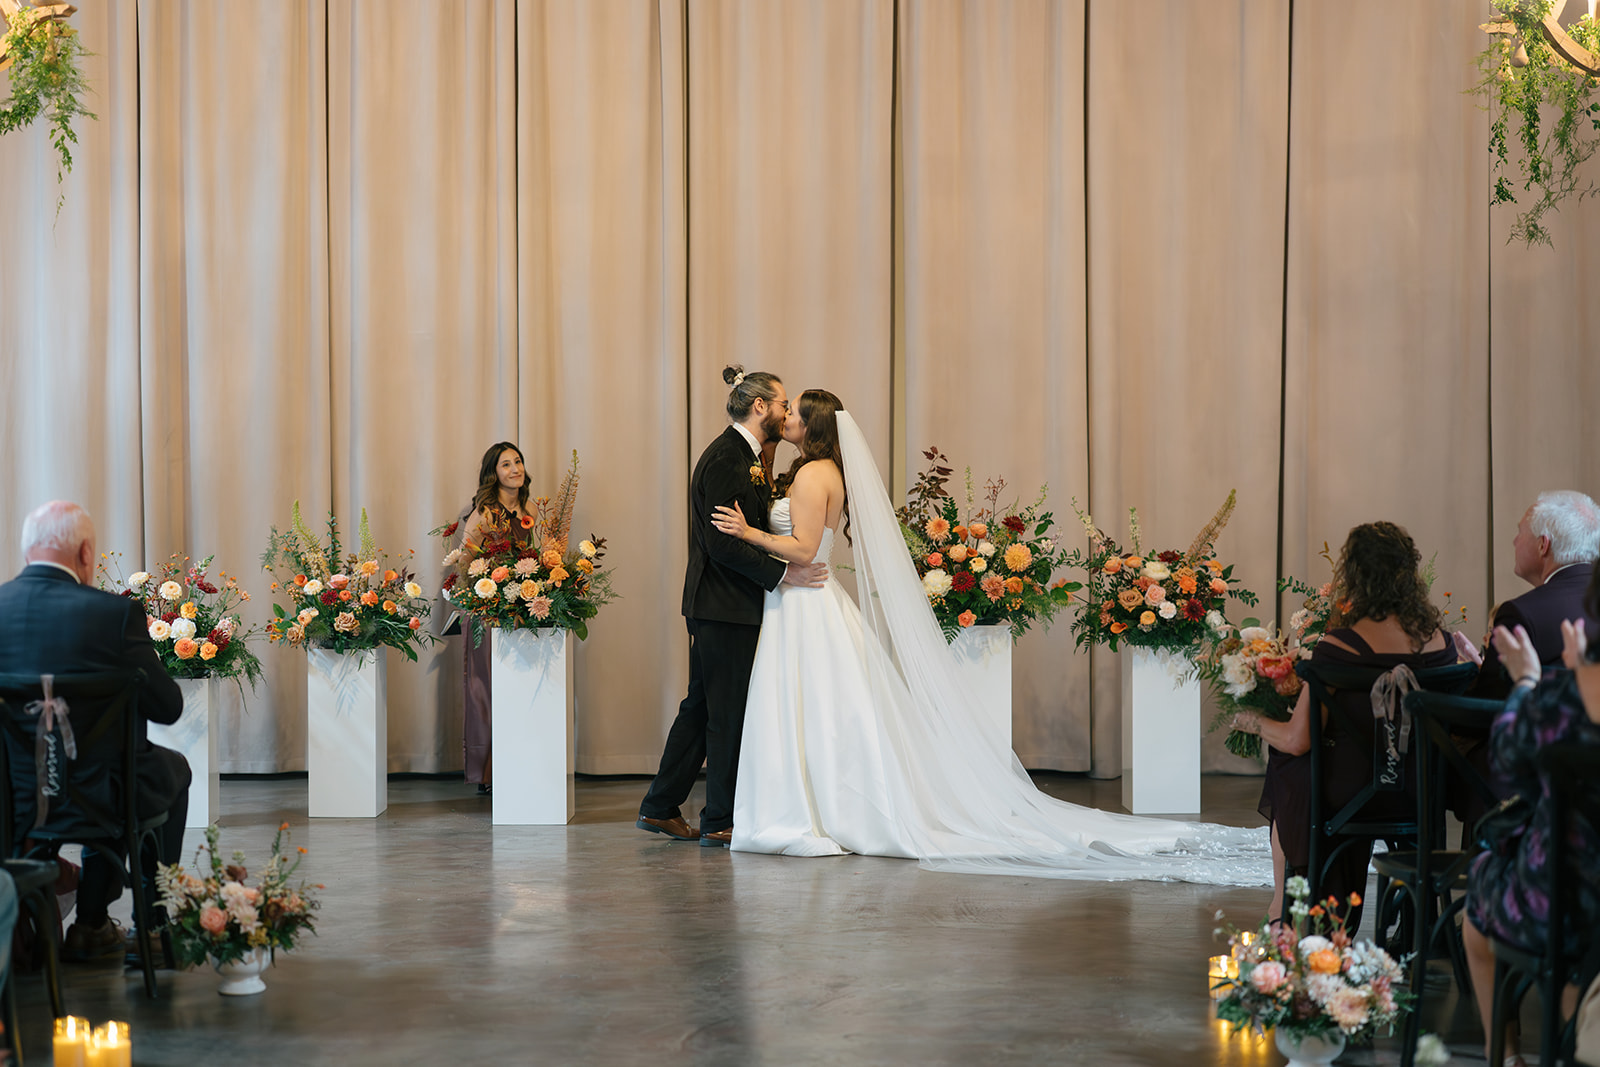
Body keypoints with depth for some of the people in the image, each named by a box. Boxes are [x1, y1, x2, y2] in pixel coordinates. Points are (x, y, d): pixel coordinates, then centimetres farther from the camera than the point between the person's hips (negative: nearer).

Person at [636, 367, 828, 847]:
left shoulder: (742, 458, 16)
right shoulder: (726, 459, -16)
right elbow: (722, 543, -22)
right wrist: (783, 572, -21)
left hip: (720, 607, 10)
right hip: (725, 608, -10)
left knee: (702, 707, 14)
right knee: (728, 713, -2)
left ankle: (660, 808, 21)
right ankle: (721, 821, 6)